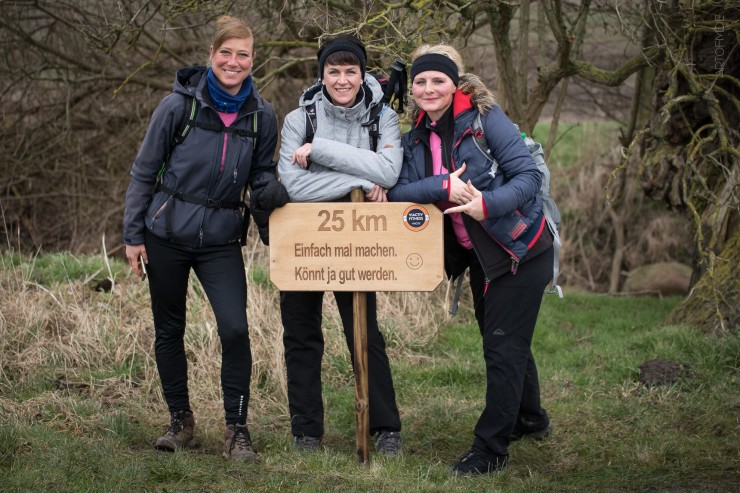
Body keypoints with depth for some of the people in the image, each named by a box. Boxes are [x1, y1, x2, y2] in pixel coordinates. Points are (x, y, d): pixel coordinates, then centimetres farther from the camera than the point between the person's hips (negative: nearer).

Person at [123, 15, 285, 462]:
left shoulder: (261, 116, -1)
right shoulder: (180, 105, -8)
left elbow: (262, 176, 11)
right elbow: (144, 171, -2)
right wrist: (133, 235, -3)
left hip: (222, 240, 1)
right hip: (167, 235, -1)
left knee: (235, 328, -13)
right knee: (170, 330, 9)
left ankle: (237, 429, -2)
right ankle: (180, 419, 27)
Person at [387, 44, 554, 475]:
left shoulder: (484, 117, -16)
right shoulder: (417, 136, 1)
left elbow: (528, 175, -21)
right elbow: (398, 191, -11)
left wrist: (488, 204, -37)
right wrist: (443, 186, -28)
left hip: (520, 249, -7)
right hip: (477, 255, 7)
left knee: (503, 347, -5)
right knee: (499, 339, 21)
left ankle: (491, 449, 4)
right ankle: (531, 419, 43)